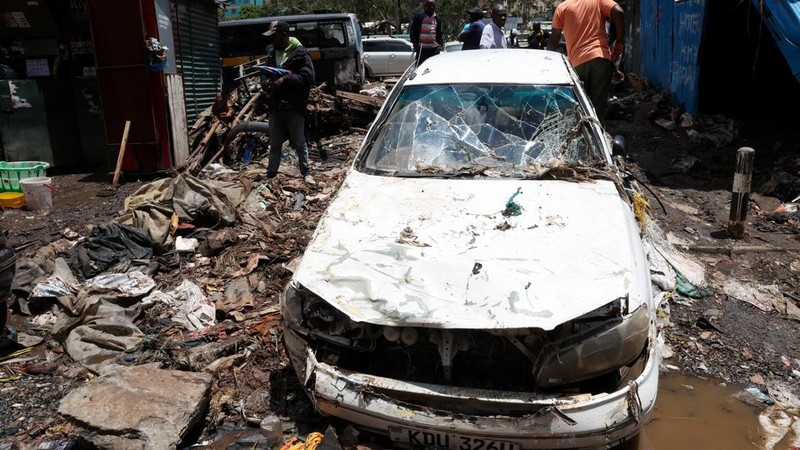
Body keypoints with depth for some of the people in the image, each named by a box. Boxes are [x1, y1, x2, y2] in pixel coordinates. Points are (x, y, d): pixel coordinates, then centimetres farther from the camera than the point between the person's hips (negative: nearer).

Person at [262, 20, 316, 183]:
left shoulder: (300, 53, -8)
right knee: (275, 143, 14)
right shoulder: (271, 52, 11)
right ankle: (271, 173, 24)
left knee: (299, 143, 5)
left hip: (294, 107, -5)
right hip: (275, 106, 6)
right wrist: (268, 81, -1)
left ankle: (306, 172, 18)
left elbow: (308, 77, -16)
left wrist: (285, 79, -21)